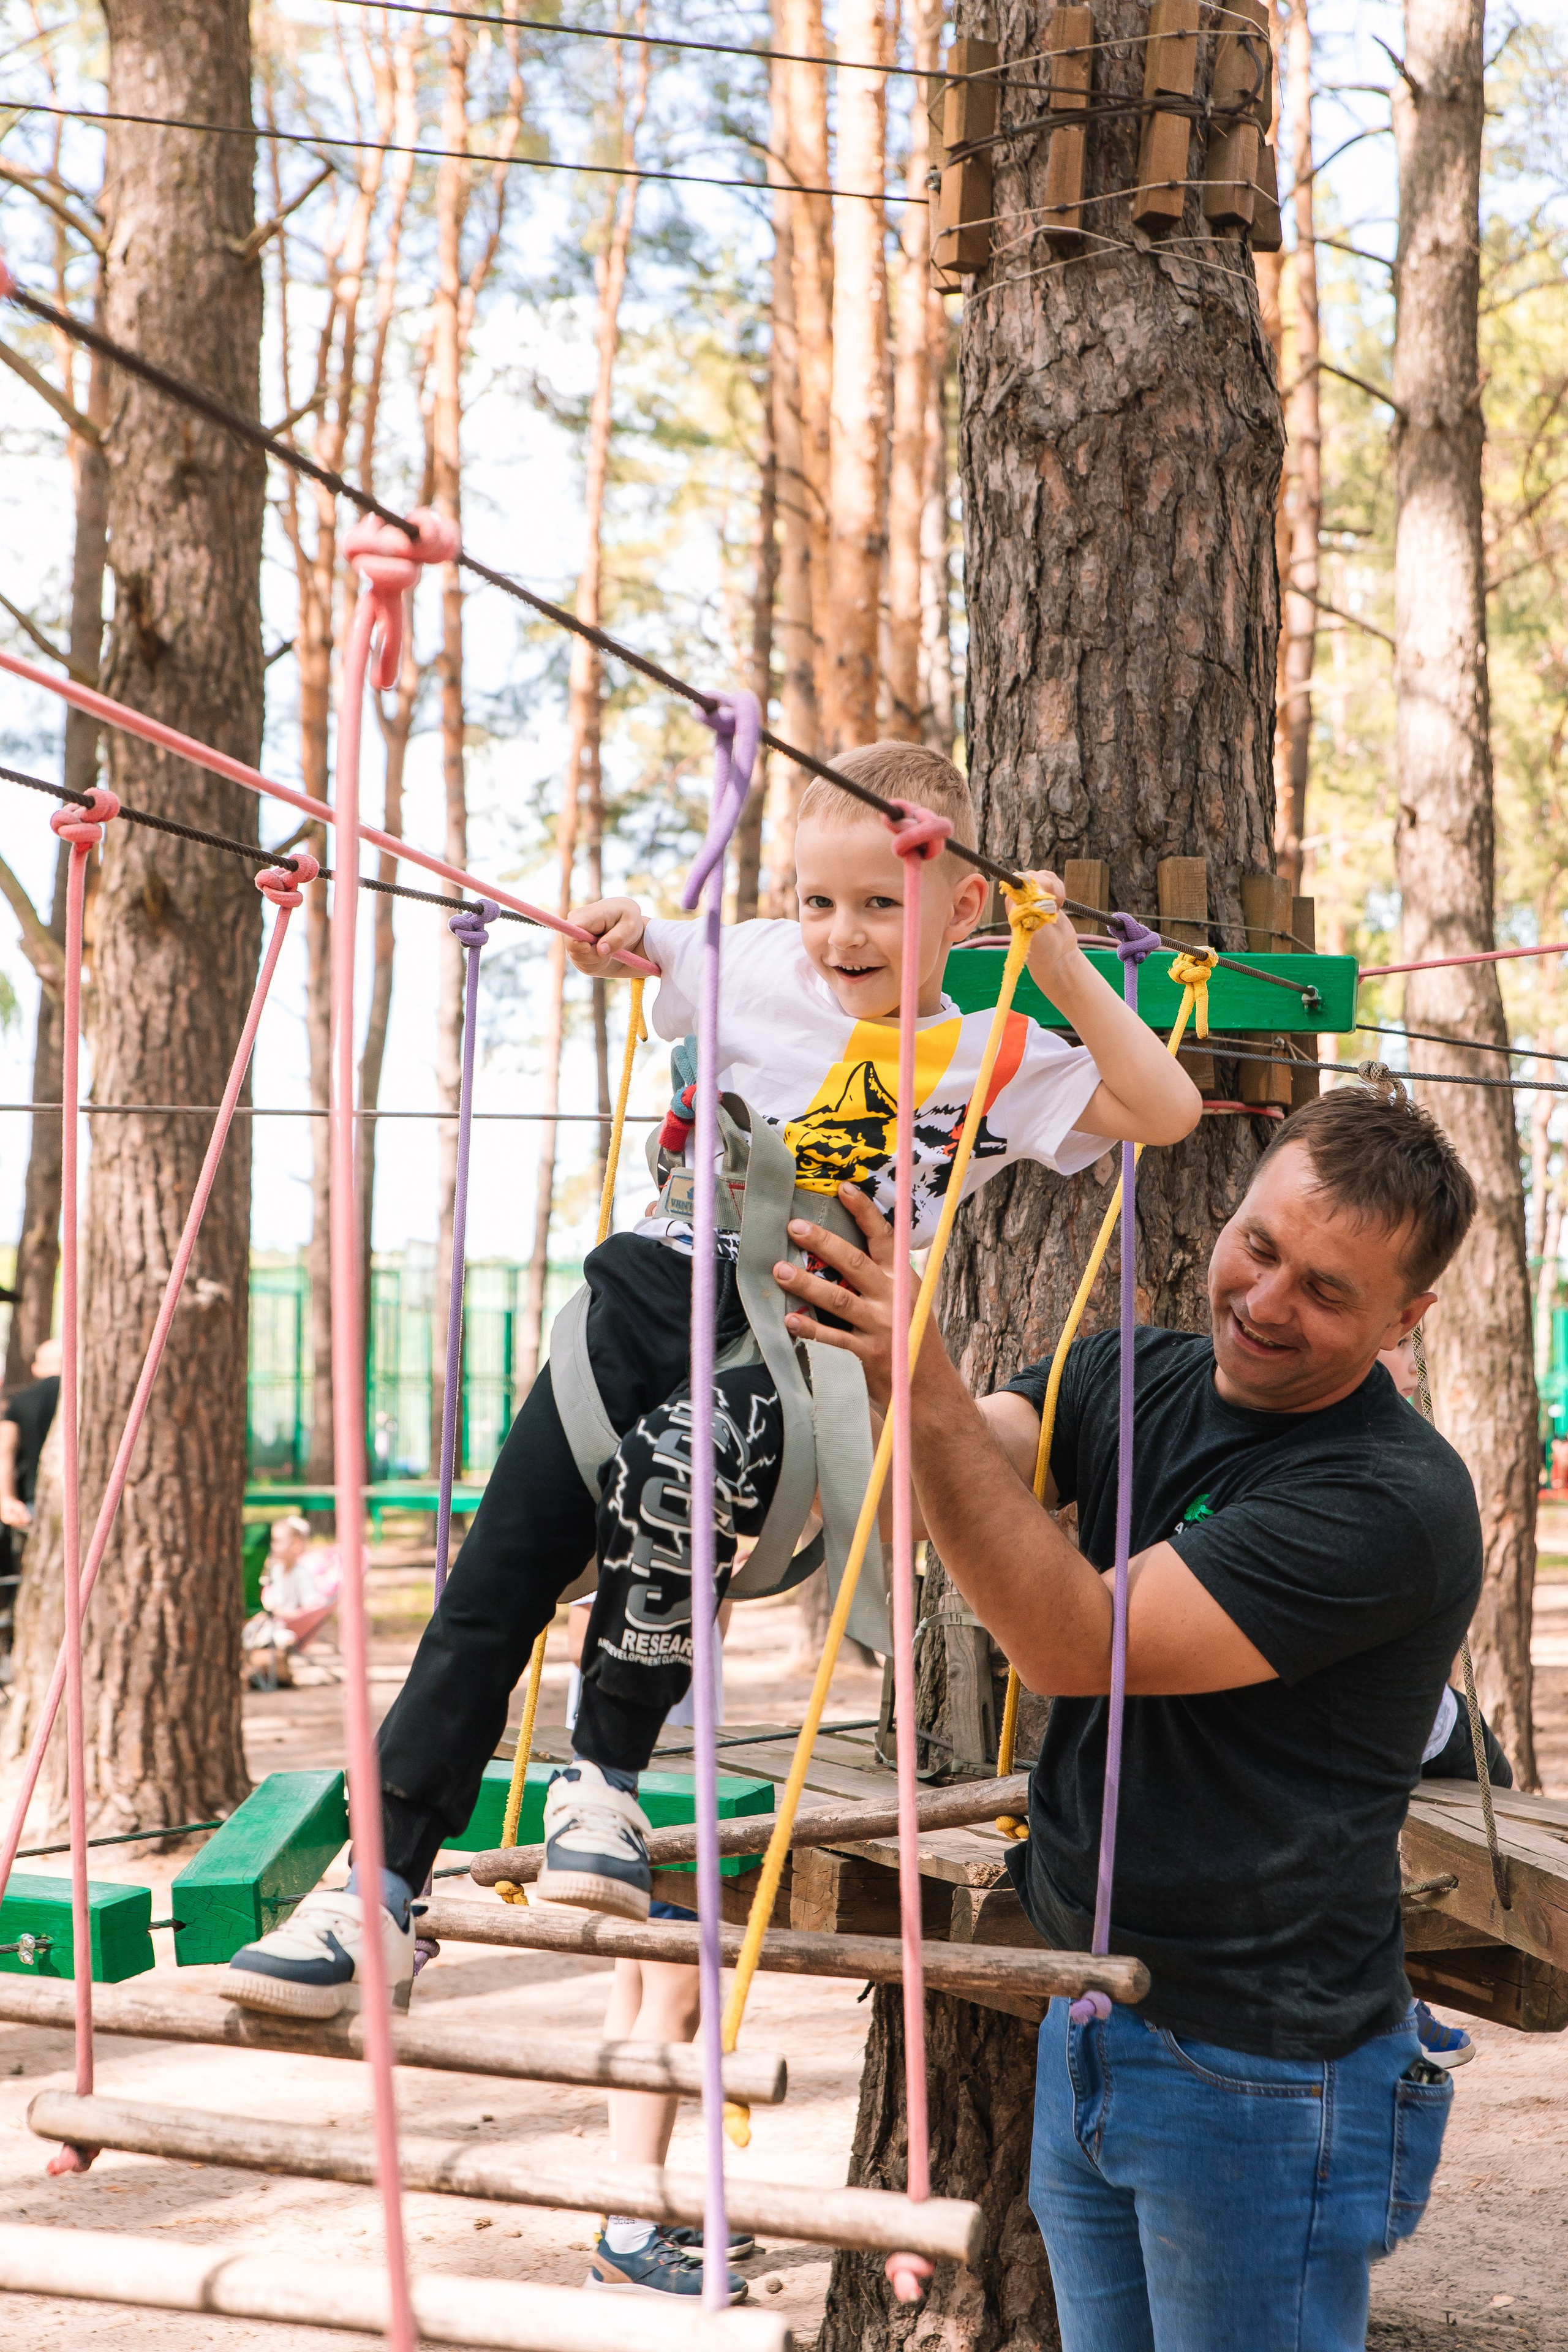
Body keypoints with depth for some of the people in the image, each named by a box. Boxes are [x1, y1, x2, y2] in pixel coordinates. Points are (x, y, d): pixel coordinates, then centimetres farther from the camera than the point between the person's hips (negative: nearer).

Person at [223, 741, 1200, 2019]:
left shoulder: (997, 1060, 4)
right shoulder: (759, 966, 10)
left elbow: (1168, 1111, -6)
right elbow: (628, 942, 28)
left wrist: (1061, 964, -10)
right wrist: (619, 933, 4)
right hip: (665, 1283, 3)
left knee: (679, 1464, -37)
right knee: (499, 1571, -9)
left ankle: (605, 1781, -19)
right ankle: (383, 1884, -4)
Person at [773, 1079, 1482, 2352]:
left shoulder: (1396, 1500, -21)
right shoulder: (1131, 1379, 4)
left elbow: (1075, 1642, -25)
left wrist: (926, 1388, -34)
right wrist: (861, 1338, -29)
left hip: (1258, 2076, -7)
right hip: (1089, 2026, 7)